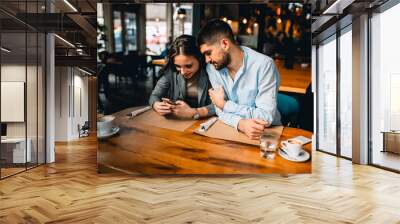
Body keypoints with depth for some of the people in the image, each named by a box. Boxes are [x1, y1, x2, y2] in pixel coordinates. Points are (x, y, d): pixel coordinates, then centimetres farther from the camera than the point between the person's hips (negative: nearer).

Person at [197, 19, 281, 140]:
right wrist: (241, 124, -28)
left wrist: (224, 104, -16)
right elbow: (221, 111, -7)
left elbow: (266, 117, -23)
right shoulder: (212, 67, -6)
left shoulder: (264, 65, -19)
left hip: (267, 132, -3)